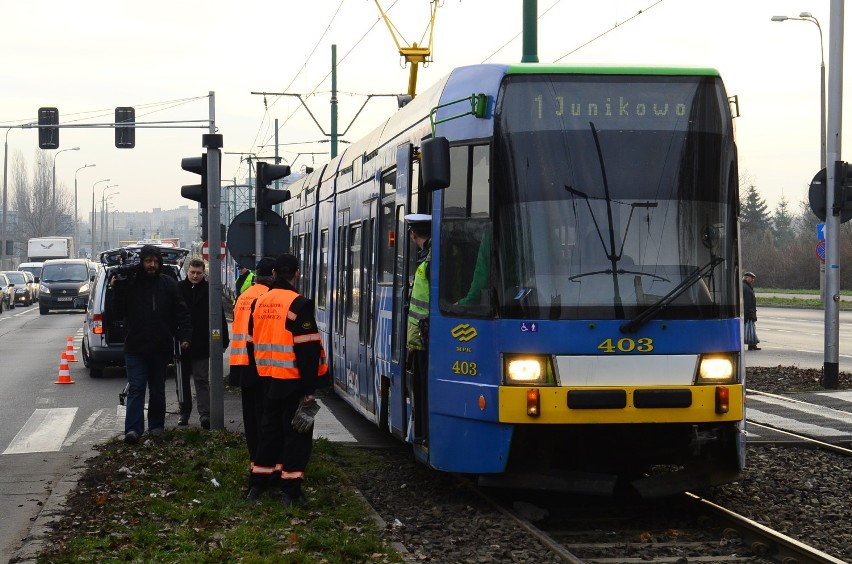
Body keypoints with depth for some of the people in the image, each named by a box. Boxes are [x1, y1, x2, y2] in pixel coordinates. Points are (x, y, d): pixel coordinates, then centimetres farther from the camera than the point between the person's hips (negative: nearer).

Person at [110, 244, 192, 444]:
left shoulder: (168, 284, 2)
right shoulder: (130, 283, -1)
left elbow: (181, 312, 4)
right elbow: (119, 313, 0)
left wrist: (184, 336, -7)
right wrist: (117, 291, -13)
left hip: (161, 347, 2)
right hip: (135, 347, -2)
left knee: (158, 390, 12)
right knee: (136, 389, -7)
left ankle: (156, 425, 24)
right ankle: (133, 429, -13)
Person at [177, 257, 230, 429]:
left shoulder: (209, 290, -2)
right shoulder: (178, 288, 1)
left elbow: (220, 317, -1)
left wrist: (223, 341, -5)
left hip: (201, 345, -2)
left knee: (202, 380, -3)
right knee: (183, 380, 12)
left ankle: (205, 414, -9)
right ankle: (184, 413, 21)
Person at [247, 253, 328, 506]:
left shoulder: (259, 302, 6)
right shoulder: (298, 305, -15)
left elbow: (253, 341, 14)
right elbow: (307, 350, -17)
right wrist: (310, 388, -14)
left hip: (268, 379, 6)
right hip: (293, 380, -6)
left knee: (269, 429, 18)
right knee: (296, 433, 1)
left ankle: (257, 484, 21)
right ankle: (291, 490, 1)